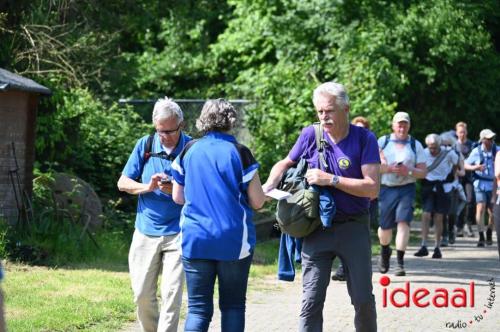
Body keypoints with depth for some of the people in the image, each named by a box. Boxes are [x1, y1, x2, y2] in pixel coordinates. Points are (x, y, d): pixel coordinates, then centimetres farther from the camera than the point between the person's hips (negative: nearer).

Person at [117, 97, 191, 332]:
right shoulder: (145, 145, 3)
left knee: (171, 295, -9)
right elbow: (123, 183, 6)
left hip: (177, 233, -3)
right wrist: (147, 187, -13)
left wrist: (176, 190, -22)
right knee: (142, 295, 6)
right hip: (146, 231, 3)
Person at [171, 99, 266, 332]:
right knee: (233, 305, 10)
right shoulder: (239, 153, -6)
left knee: (198, 308, 1)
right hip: (234, 242, -2)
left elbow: (178, 197, 10)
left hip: (195, 240, 2)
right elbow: (257, 202, -4)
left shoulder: (189, 151, 3)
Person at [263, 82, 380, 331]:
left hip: (353, 227, -1)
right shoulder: (310, 135, 0)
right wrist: (268, 186, -3)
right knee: (311, 300, -4)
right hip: (317, 228, 2)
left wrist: (331, 180, -20)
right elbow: (285, 164, 17)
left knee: (363, 299, 5)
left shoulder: (364, 139, -7)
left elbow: (372, 188, -14)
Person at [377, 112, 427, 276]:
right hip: (386, 189, 1)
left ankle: (400, 262, -16)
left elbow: (423, 172, 4)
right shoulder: (383, 142, 6)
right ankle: (385, 251, 39)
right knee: (385, 226, 6)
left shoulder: (415, 145, 7)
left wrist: (408, 171, -14)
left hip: (406, 189, -1)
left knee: (403, 222, -17)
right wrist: (389, 168, -15)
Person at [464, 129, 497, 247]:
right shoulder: (476, 151, -5)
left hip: (493, 185, 2)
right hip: (480, 184, -2)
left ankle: (489, 233, 34)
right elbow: (466, 165, 1)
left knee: (493, 212, 7)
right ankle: (481, 237, -14)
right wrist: (476, 167, -18)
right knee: (480, 209, -15)